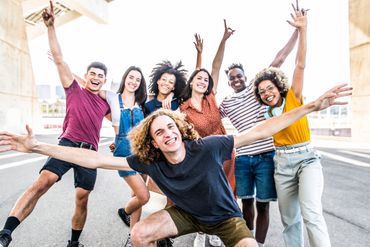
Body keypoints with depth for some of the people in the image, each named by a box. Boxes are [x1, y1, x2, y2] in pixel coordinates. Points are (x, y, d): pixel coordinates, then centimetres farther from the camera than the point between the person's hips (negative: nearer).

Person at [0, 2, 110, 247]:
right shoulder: (74, 91, 7)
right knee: (43, 181, -27)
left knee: (82, 200, 6)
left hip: (90, 152, 3)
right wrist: (51, 27, -6)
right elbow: (59, 59, -1)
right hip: (68, 144, -3)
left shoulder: (105, 103, 16)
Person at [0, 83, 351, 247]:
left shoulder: (207, 148, -31)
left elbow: (259, 132, -29)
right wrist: (38, 147, -25)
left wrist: (312, 106, -32)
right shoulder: (150, 162, -23)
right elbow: (98, 160, -22)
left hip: (226, 217, -1)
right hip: (188, 214, 2)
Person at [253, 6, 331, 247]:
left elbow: (300, 64, -13)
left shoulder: (293, 98, -3)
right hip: (282, 163, 4)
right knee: (289, 219, 10)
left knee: (311, 214, -20)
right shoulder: (266, 112, 6)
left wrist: (302, 30, -18)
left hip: (306, 159, -4)